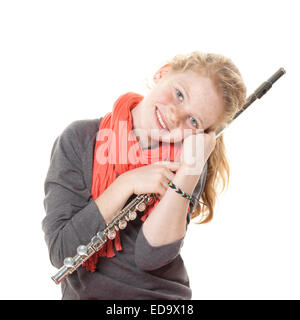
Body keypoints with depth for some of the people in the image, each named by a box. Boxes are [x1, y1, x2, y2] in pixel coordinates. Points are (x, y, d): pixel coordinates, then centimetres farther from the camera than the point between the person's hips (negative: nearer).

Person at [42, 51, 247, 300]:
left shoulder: (187, 159, -3)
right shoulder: (80, 139, -6)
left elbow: (149, 257, -14)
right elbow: (60, 251, -12)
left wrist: (191, 168, -18)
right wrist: (127, 184, -18)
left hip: (163, 294, 1)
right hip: (84, 293, 0)